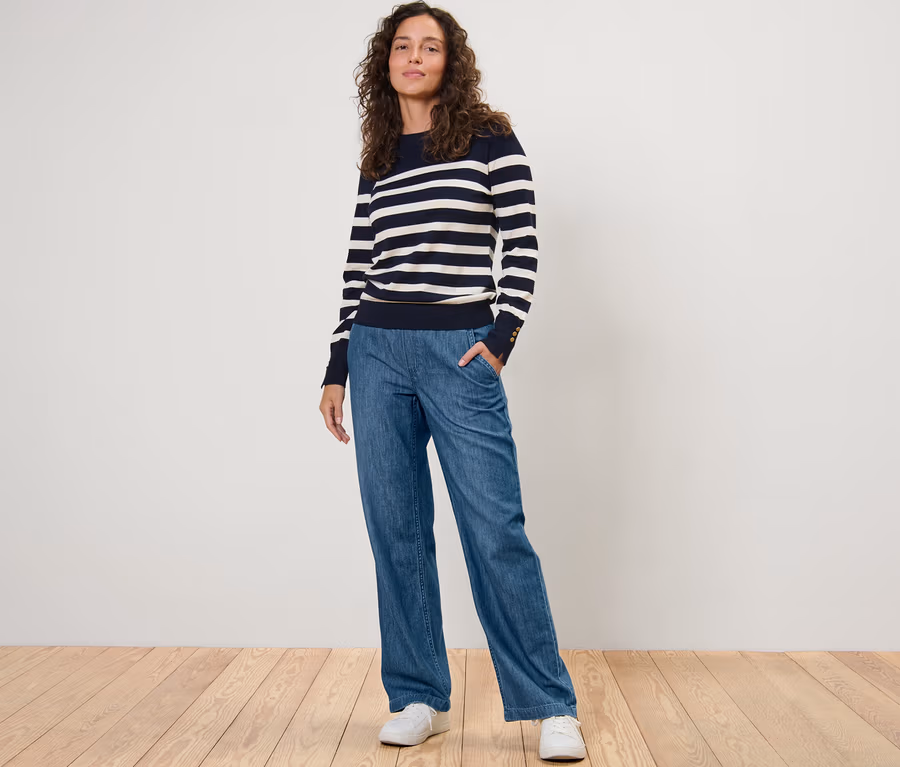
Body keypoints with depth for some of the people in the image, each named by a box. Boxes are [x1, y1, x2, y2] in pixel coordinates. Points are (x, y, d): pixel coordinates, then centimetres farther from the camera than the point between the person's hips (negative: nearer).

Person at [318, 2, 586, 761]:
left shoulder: (490, 138, 3)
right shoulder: (375, 162, 15)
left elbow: (522, 246, -2)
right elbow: (359, 267, 15)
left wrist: (502, 337, -11)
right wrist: (338, 369, 12)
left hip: (460, 351, -4)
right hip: (377, 351, 5)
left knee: (495, 528, -7)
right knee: (396, 531, 5)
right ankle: (419, 699, 17)